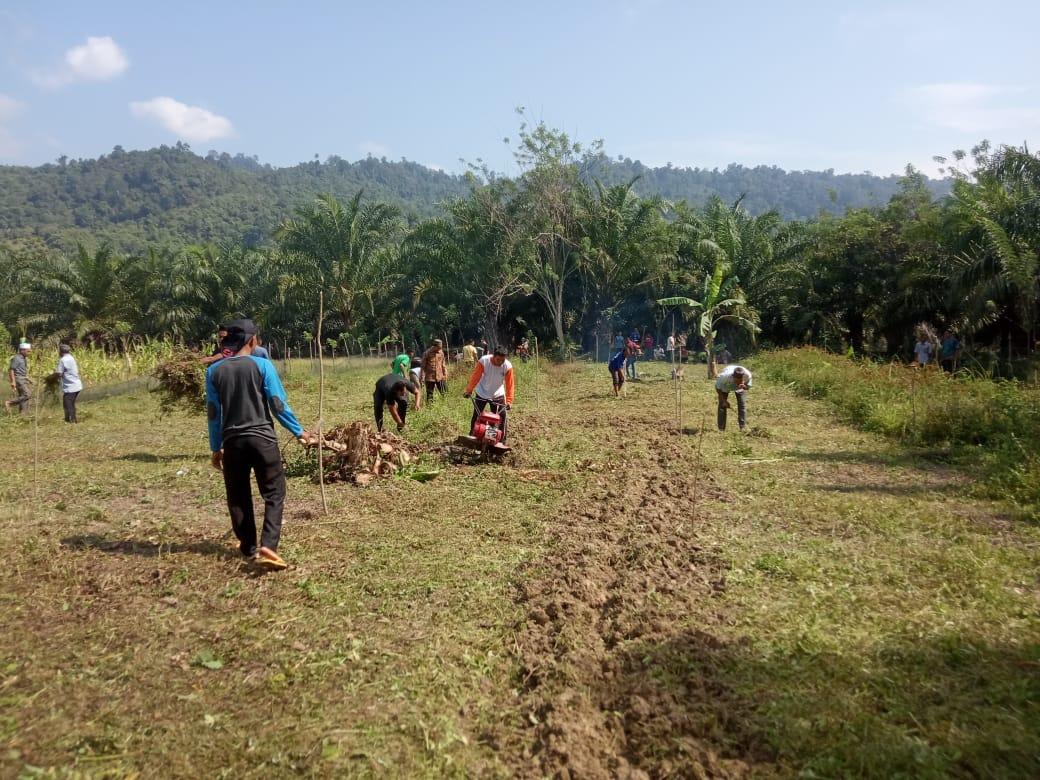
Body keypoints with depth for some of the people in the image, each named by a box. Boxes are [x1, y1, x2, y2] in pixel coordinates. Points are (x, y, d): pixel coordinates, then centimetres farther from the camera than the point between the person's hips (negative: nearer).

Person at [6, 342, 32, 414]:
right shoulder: (16, 358, -13)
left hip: (23, 380, 10)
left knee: (23, 397, 6)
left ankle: (23, 414, 5)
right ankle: (9, 403, -9)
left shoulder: (24, 358, 16)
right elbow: (11, 370, -17)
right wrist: (13, 382, -23)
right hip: (18, 379, -10)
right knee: (27, 395, -16)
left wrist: (28, 379, 21)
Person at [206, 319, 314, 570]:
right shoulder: (262, 365, -6)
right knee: (274, 494, 3)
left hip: (232, 442, 3)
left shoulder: (214, 371, 3)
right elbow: (278, 405, -6)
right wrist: (298, 431, 6)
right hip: (262, 439, -3)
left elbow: (213, 413, 5)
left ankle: (249, 547, 23)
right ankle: (268, 546, -13)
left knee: (238, 497, 16)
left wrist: (216, 448, 14)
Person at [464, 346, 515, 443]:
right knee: (476, 416, 8)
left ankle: (502, 441, 9)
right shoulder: (483, 361, -26)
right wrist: (469, 390, -11)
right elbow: (475, 377, -16)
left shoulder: (508, 366, -23)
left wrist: (509, 400, -20)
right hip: (482, 394, 0)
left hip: (498, 395, 0)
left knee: (502, 418, -2)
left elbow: (510, 384, -17)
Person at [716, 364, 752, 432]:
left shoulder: (748, 375, -38)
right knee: (722, 405, -9)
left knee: (742, 404, -9)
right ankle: (721, 429, -3)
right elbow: (718, 388, -24)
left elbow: (748, 387, -18)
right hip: (725, 386, -2)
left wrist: (743, 386, -43)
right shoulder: (725, 376, -44)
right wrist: (724, 400, -26)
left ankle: (743, 428, -2)